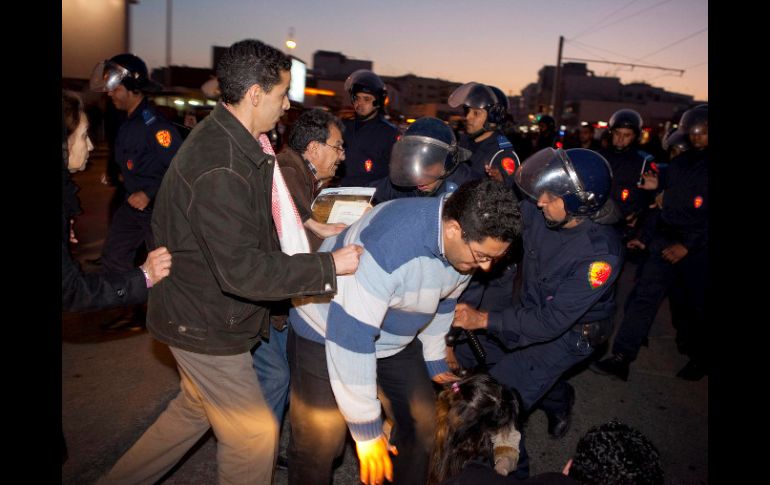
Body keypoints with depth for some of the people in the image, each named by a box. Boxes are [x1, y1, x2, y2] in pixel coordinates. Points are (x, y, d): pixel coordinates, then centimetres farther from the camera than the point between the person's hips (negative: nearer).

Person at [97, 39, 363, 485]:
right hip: (205, 325, -10)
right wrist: (330, 266, -28)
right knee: (254, 434, 7)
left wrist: (305, 227, 8)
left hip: (200, 310, 10)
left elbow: (251, 223, 16)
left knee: (196, 409, 27)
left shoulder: (230, 141, 3)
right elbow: (241, 270, -31)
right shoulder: (219, 168, -30)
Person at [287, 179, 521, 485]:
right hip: (327, 334, -6)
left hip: (395, 339, 7)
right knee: (321, 443, -4)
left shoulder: (469, 241, -13)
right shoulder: (388, 245, -38)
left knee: (423, 424, 9)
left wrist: (434, 360, 15)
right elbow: (349, 337, -35)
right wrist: (366, 430, -27)